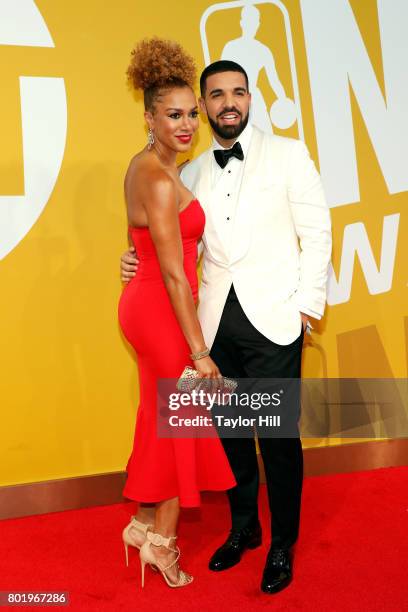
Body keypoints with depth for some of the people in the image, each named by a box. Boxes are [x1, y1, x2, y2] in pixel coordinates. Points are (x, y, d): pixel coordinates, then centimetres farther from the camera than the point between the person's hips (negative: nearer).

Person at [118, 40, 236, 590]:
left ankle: (144, 524, 35)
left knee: (161, 418, 19)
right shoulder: (161, 180, -21)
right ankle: (162, 540, 24)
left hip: (144, 303, 9)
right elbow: (174, 274, -23)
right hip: (163, 311, -9)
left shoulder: (144, 166, 9)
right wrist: (200, 352, -21)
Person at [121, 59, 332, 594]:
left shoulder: (288, 154, 2)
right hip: (217, 322, 4)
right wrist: (141, 262, -3)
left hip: (274, 321, -3)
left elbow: (316, 232, -1)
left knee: (279, 436, 4)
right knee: (230, 430, 13)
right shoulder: (192, 173, 11)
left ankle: (283, 544, 24)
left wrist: (307, 305, -8)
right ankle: (243, 528, 34)